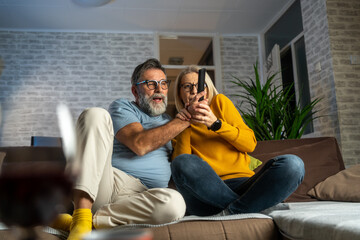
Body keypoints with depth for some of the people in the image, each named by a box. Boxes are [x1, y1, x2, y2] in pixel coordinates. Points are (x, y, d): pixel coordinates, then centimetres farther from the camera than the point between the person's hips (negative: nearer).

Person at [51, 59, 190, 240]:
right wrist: (186, 120, -5)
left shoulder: (169, 121, 27)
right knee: (96, 114, -20)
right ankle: (81, 218, -32)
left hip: (137, 197, 3)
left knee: (175, 203, -33)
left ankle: (82, 221, -21)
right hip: (104, 182, -2)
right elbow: (140, 144, -8)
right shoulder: (122, 107, 12)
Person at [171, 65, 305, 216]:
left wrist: (216, 123, -7)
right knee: (183, 162, -33)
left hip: (242, 184, 1)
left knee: (293, 164, -24)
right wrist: (186, 123, -5)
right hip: (206, 192, 0)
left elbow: (250, 144, 7)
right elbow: (180, 163, 0)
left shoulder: (219, 102, 17)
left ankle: (230, 212, -27)